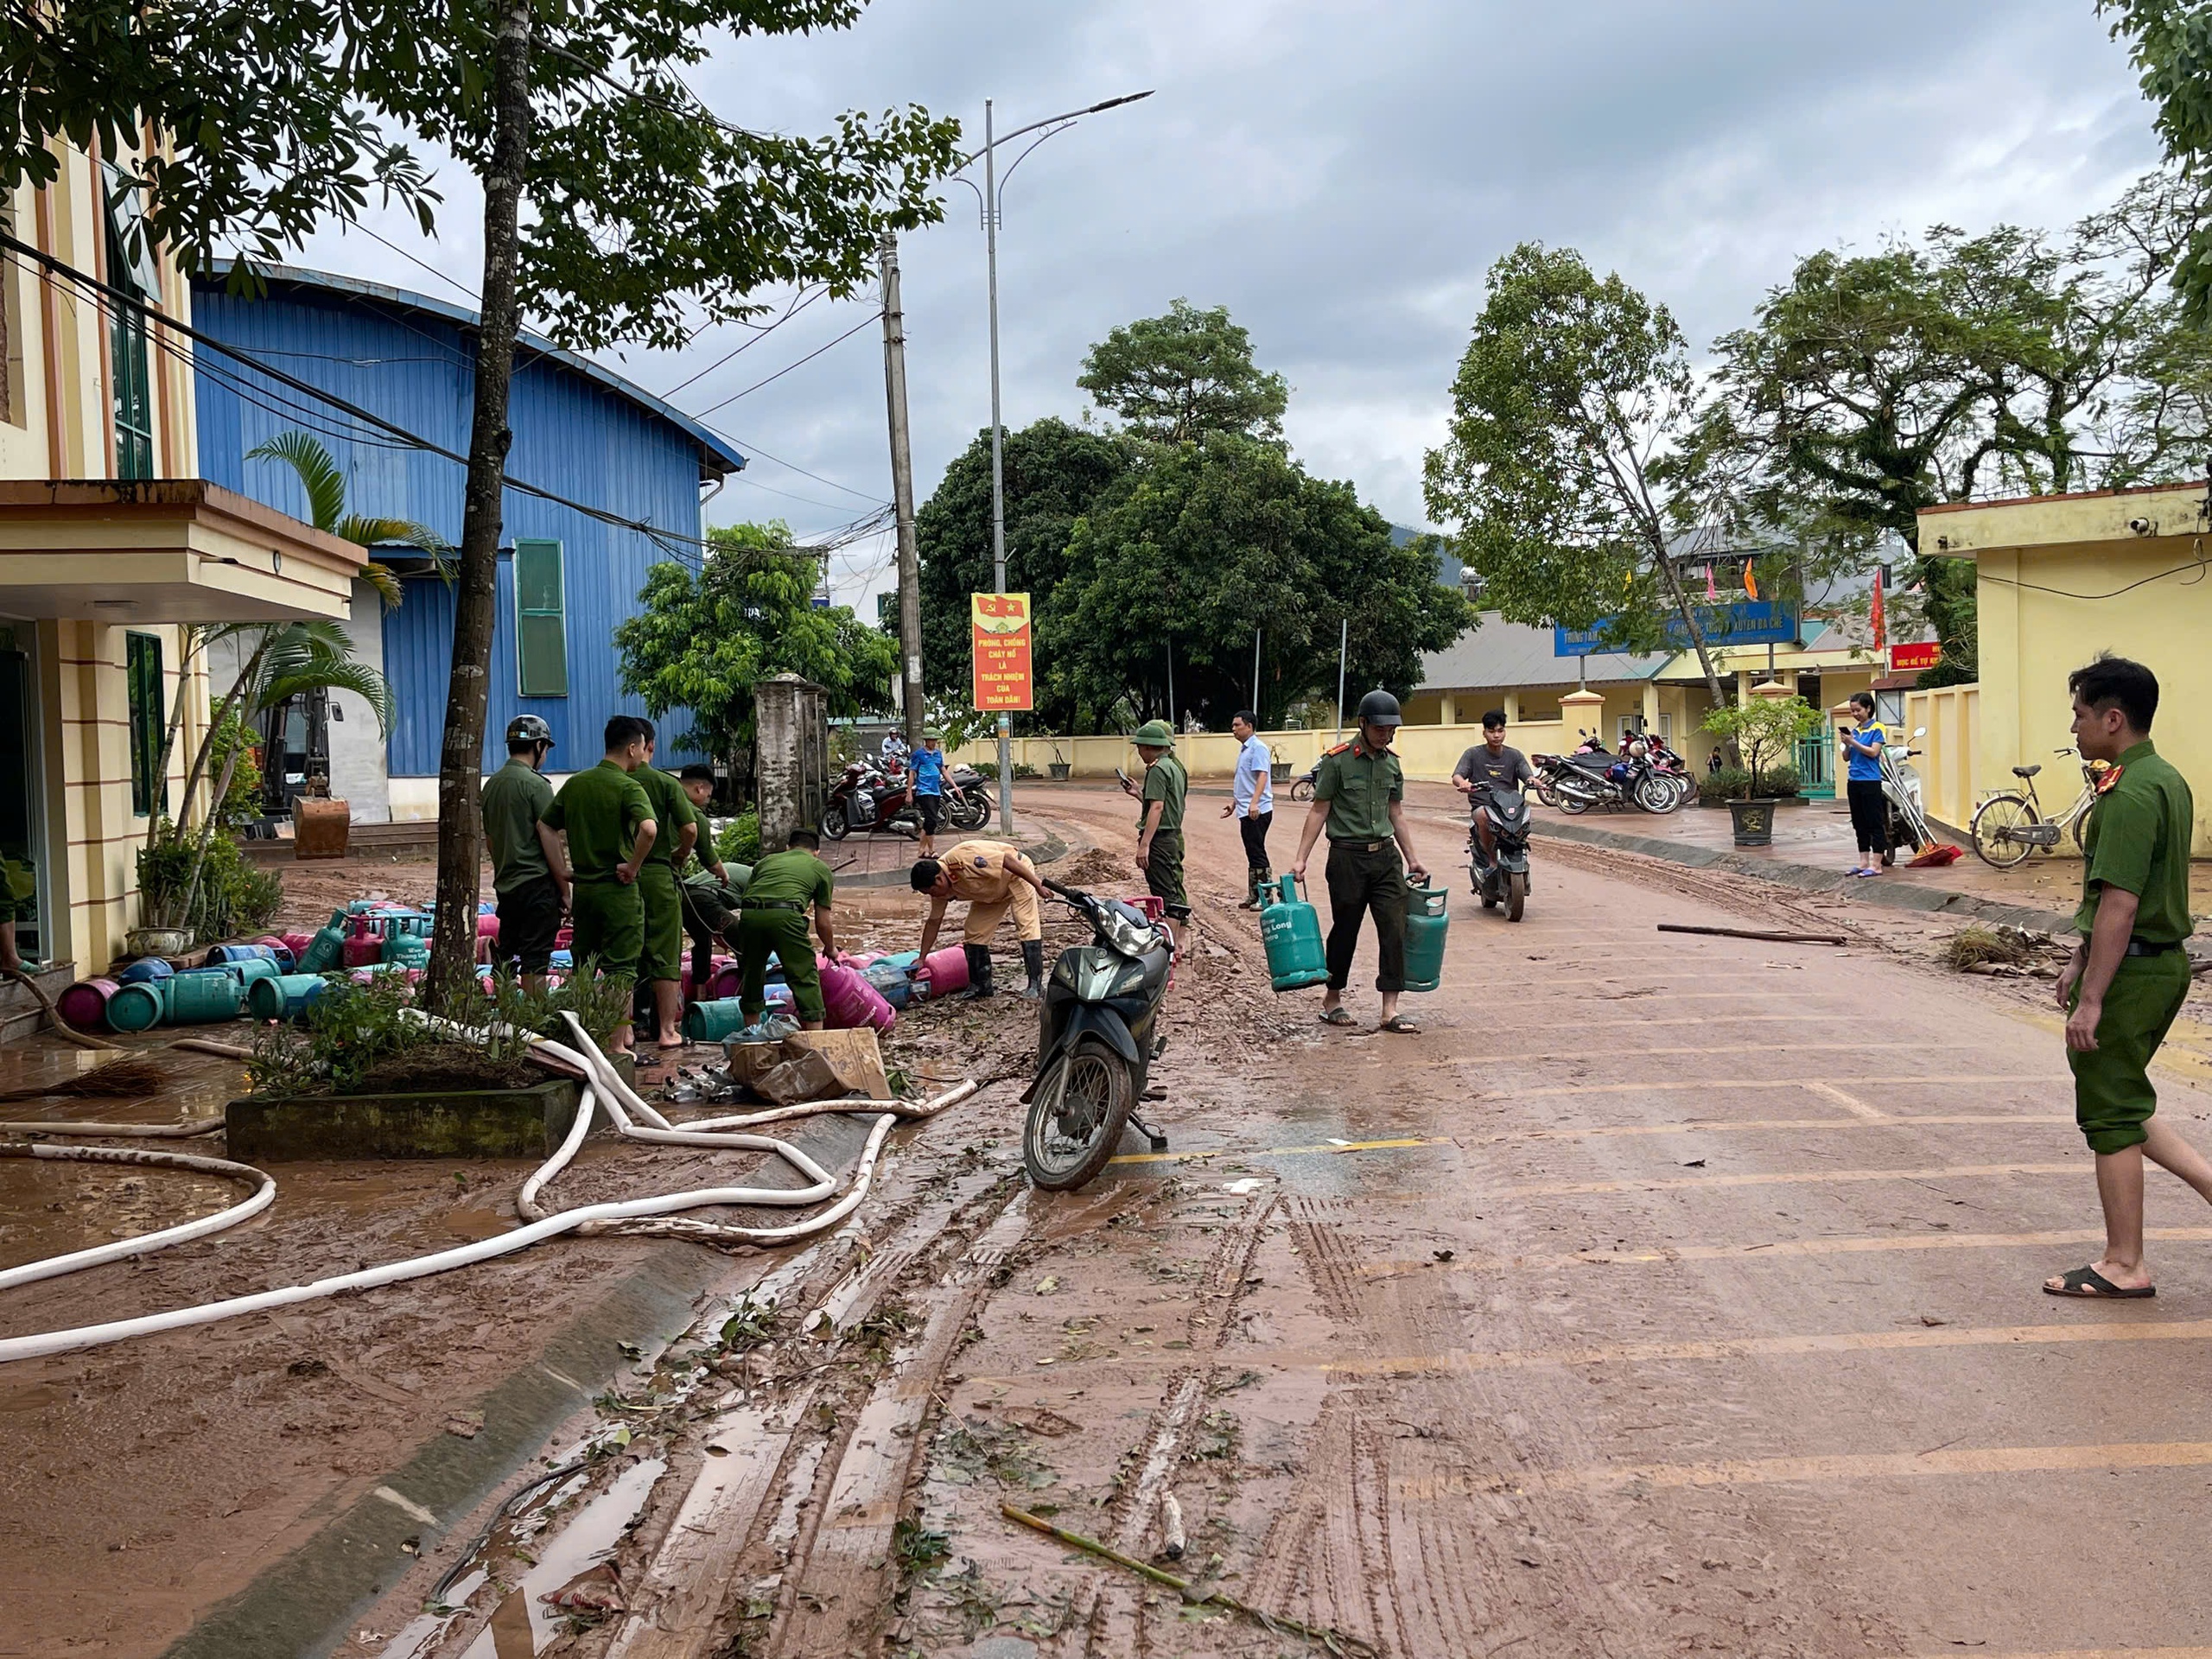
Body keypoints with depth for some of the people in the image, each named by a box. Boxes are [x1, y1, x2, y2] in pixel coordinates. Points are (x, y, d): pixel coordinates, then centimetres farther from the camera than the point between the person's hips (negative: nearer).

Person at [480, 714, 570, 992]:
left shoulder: (491, 784, 12)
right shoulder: (536, 784, -11)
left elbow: (489, 837, 19)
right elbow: (549, 838, -14)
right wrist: (565, 890, -10)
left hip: (505, 884, 7)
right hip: (537, 883, -7)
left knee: (507, 957, 13)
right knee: (535, 960, -5)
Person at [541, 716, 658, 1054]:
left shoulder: (575, 783, 7)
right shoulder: (628, 787, -13)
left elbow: (544, 827, 12)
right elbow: (649, 829, -31)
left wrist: (562, 871, 16)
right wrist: (633, 867, -18)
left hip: (582, 887, 6)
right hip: (618, 888, -6)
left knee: (583, 966, 16)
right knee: (620, 969, 1)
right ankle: (618, 1044, 2)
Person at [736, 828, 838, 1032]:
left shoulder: (767, 861, 33)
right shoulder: (820, 868, 24)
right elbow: (822, 922, 22)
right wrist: (830, 949, 39)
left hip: (750, 915, 4)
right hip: (784, 916, -4)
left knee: (751, 976, 22)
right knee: (805, 977, 6)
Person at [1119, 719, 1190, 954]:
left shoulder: (1158, 769, -14)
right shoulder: (1176, 766, 15)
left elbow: (1157, 807, -22)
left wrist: (1144, 844, -24)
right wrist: (1139, 792, 19)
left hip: (1160, 838, -10)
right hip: (1175, 836, 10)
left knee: (1164, 895, -8)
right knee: (1176, 892, 14)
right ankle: (1178, 943, 20)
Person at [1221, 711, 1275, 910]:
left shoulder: (1258, 748, -12)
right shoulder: (1244, 749, 19)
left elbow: (1262, 776, -23)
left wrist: (1254, 802, -32)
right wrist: (1234, 803, 28)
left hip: (1257, 811, -10)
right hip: (1245, 811, 10)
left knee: (1257, 852, -7)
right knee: (1252, 854, 12)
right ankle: (1255, 895, 17)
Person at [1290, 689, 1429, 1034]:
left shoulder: (1391, 762, 10)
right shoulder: (1337, 761, -7)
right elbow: (1319, 811, -6)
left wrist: (1412, 858, 19)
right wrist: (1300, 860, -11)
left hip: (1385, 855, 5)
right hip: (1348, 857, -5)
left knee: (1395, 929, -3)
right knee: (1345, 930, 5)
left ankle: (1390, 1010, -1)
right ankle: (1332, 1000, 23)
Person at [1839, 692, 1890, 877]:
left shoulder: (1877, 728, -4)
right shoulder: (1854, 730, 14)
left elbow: (1873, 752, -14)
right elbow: (1846, 758, 14)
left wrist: (1854, 742, -17)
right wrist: (1846, 744, -4)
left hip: (1870, 781, -7)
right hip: (1853, 781, 7)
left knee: (1875, 824, -4)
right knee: (1859, 825, 11)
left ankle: (1876, 865, -5)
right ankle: (1863, 862, 17)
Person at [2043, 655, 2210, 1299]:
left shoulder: (2130, 794, -21)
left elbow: (2119, 906, -25)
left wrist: (2090, 999, -22)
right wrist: (2079, 963, 22)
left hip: (2129, 972, -10)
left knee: (2112, 1114, 1)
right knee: (2125, 1102, 21)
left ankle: (2123, 1266, 11)